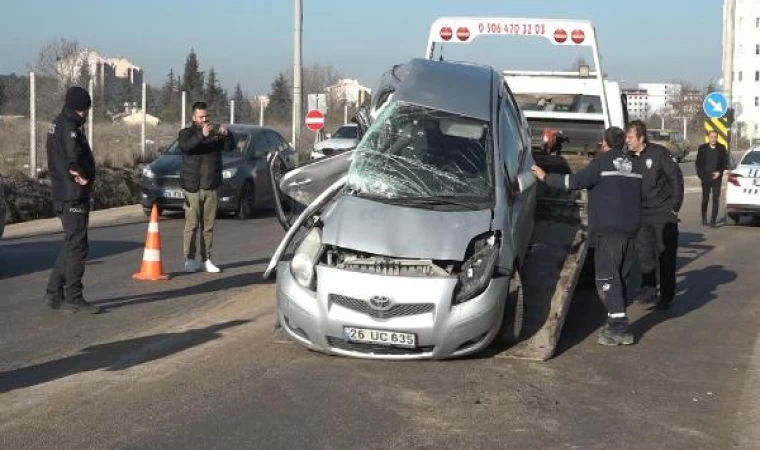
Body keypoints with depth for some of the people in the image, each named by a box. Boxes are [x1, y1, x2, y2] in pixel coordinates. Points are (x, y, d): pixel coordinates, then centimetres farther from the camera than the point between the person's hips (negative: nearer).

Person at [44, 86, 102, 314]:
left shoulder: (59, 124, 15)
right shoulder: (69, 128, -17)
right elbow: (74, 156, -32)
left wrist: (76, 171, 1)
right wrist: (83, 175, -16)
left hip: (62, 193, 10)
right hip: (74, 195, -10)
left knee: (71, 244, 17)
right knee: (77, 245, -5)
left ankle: (54, 292, 20)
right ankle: (73, 298, -1)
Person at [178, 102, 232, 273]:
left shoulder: (215, 133, 12)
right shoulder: (186, 133, 3)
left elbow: (229, 146, -2)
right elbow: (185, 146, -18)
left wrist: (226, 135, -23)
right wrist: (202, 136, -33)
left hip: (211, 188, 3)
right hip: (192, 187, -3)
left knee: (208, 226, 5)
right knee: (192, 225, -5)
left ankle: (206, 260, 10)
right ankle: (190, 260, 0)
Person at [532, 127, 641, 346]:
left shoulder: (602, 162, -7)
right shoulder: (635, 164, 14)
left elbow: (574, 181, -14)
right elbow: (642, 194, 22)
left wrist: (545, 177, -4)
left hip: (608, 231, -7)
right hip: (631, 230, 7)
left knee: (607, 278, -7)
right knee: (623, 278, 14)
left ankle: (620, 328, -15)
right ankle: (616, 321, 19)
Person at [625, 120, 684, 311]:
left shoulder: (659, 153, -12)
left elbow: (676, 178, -9)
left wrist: (675, 207, -10)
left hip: (664, 213, -4)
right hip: (642, 214, 4)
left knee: (666, 256, 2)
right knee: (645, 254, 5)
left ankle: (666, 297, 10)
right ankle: (648, 291, 16)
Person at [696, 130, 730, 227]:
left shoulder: (722, 148, 3)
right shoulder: (702, 148, 2)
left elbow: (725, 162, 7)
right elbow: (698, 163, 5)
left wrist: (719, 172, -6)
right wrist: (700, 175, -3)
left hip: (717, 178, 0)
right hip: (705, 178, 0)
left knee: (716, 200, -3)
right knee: (705, 199, 6)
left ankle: (713, 220, 0)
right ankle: (704, 219, 19)